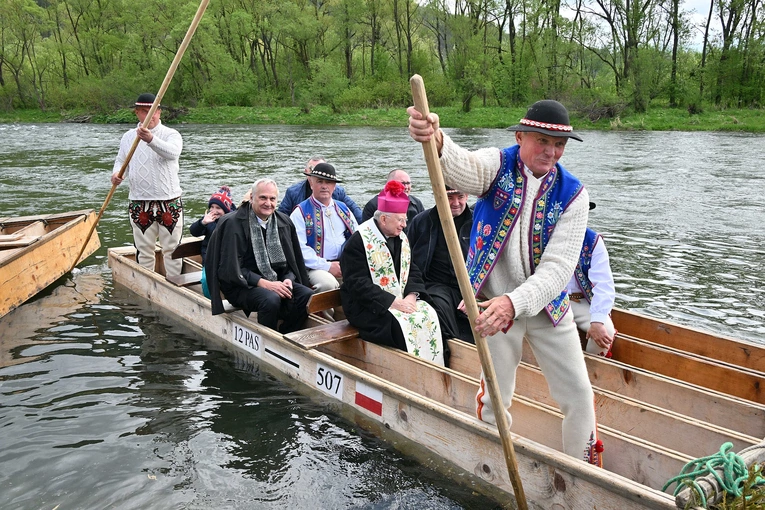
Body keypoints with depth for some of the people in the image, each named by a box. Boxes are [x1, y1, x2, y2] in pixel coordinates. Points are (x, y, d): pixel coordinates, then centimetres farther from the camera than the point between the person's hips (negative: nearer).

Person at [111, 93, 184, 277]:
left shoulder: (171, 134, -5)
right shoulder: (128, 137, 9)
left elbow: (173, 152, -26)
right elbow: (121, 161, 16)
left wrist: (151, 140, -44)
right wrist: (117, 173, -7)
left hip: (169, 202, -3)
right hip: (139, 204, 3)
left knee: (172, 249, 5)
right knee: (144, 251, 11)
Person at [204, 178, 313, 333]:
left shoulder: (284, 222, 9)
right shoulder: (233, 224, -8)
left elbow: (293, 261, 14)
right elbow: (232, 269, -13)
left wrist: (288, 280, -8)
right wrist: (265, 284, -20)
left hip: (277, 281, 6)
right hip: (242, 285, -5)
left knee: (308, 296, -21)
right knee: (271, 299, -35)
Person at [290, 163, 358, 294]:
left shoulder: (343, 209, 19)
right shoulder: (301, 212, 2)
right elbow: (299, 248, -9)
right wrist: (327, 266, -15)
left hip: (345, 264, 4)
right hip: (316, 267, -4)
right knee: (328, 283, -35)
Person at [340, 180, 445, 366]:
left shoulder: (401, 238, 12)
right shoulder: (359, 241, -13)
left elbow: (412, 271, 13)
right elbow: (357, 283, -19)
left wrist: (411, 295, -9)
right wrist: (392, 302, -23)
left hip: (401, 300, 7)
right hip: (368, 307, -7)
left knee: (428, 313, -17)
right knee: (402, 323, -30)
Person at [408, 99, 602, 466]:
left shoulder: (572, 194, -8)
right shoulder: (497, 166, -10)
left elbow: (558, 267, -18)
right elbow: (462, 168, -36)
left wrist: (515, 303, -35)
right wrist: (435, 141, -60)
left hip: (547, 304, 2)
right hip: (495, 302, -2)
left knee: (578, 395, 10)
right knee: (494, 399, 8)